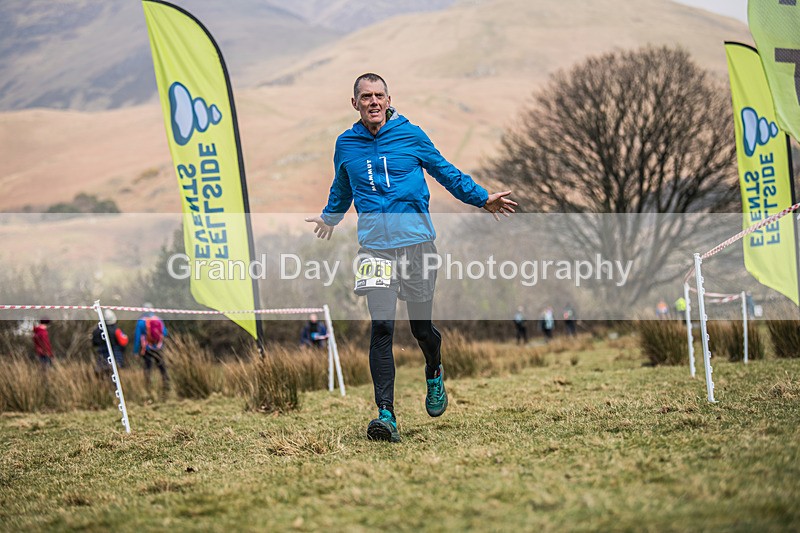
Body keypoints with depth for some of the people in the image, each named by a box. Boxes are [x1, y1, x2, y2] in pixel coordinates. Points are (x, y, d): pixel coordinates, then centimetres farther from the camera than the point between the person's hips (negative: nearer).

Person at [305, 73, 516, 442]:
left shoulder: (411, 135, 2)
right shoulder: (346, 145, 8)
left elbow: (446, 173, 13)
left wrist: (483, 199, 9)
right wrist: (329, 218, 42)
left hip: (416, 241, 0)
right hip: (374, 245, 0)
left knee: (421, 326, 7)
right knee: (382, 327, -13)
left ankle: (434, 375, 41)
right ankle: (385, 414, -15)